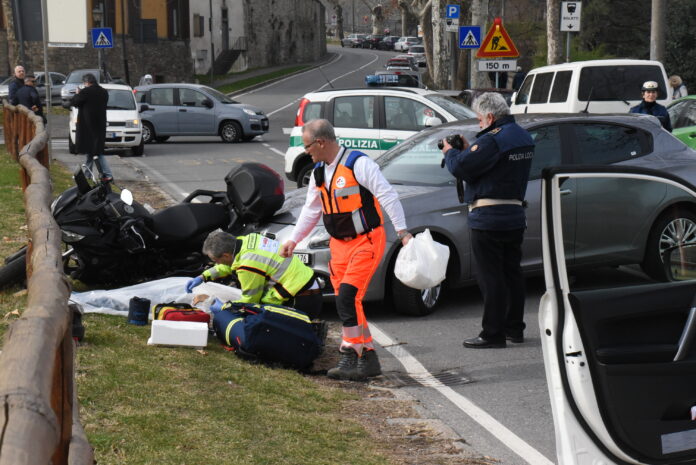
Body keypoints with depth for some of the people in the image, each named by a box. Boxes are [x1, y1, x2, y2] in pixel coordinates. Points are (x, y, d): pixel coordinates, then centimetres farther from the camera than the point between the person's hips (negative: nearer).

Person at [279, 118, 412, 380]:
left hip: (366, 241, -8)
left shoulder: (358, 164, -13)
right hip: (339, 245, 8)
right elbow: (311, 210, 23)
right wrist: (294, 239, 20)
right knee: (346, 303, 4)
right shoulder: (319, 172, 12)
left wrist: (402, 232, -18)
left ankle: (350, 356, -12)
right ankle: (368, 359, 12)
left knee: (347, 298, -18)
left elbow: (388, 196, -14)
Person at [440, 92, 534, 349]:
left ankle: (492, 334, -1)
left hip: (488, 219, -9)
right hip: (515, 215, 9)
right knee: (511, 272, 15)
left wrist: (450, 152, 1)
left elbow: (461, 167, -19)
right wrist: (467, 149, 13)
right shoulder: (524, 137, 12)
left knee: (490, 277, -4)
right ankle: (514, 328, 22)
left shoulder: (492, 140, -19)